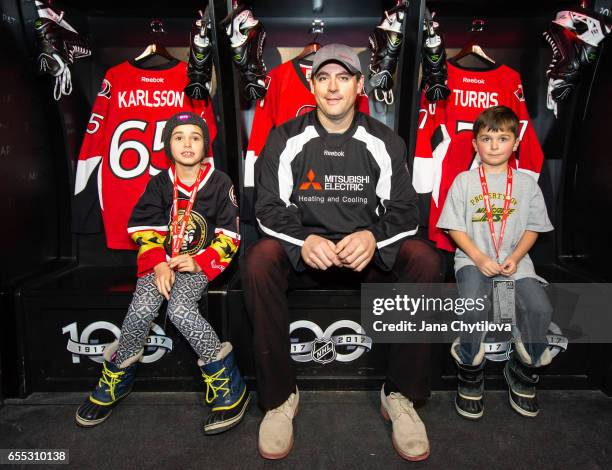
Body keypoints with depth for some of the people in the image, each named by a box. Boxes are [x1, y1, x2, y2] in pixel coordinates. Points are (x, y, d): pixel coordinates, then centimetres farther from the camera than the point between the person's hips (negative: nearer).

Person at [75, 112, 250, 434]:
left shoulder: (220, 184, -2)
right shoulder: (159, 184, 5)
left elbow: (230, 236, -4)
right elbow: (144, 230, 5)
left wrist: (200, 262, -15)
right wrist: (158, 264, -11)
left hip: (201, 263, -3)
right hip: (162, 261, 3)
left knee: (179, 310, -28)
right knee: (142, 309, -21)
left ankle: (226, 381, -16)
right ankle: (118, 375, 6)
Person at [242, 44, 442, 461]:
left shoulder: (384, 142, 3)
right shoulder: (286, 139, 1)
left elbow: (405, 209, -2)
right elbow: (270, 207, -4)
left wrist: (373, 236, -25)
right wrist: (304, 240, -25)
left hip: (370, 255, 1)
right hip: (303, 253, 0)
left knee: (424, 261, -27)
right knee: (259, 262, -31)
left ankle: (401, 395, -11)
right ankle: (279, 397, -14)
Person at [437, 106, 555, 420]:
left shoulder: (526, 184, 11)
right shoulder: (464, 181, 5)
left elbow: (533, 228, 10)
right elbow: (454, 228, 2)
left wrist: (515, 258, -7)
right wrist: (479, 258, -11)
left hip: (515, 261, 3)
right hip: (473, 260, -2)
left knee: (539, 308, -23)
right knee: (474, 305, -31)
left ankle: (523, 372, 6)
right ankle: (470, 373, -4)